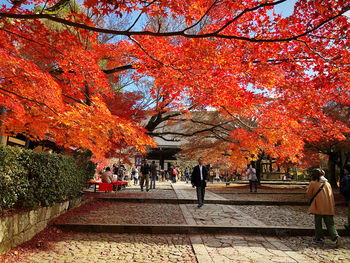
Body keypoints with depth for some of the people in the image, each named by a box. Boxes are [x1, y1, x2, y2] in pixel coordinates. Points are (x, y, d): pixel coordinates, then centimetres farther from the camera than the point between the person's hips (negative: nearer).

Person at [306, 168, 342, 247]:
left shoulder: (313, 183, -4)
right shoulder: (327, 183, 11)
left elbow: (308, 194, 3)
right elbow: (331, 196, 18)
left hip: (318, 206, -4)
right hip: (329, 207, 4)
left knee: (318, 223, 10)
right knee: (330, 223, 6)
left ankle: (319, 237, 14)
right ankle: (336, 237, -13)